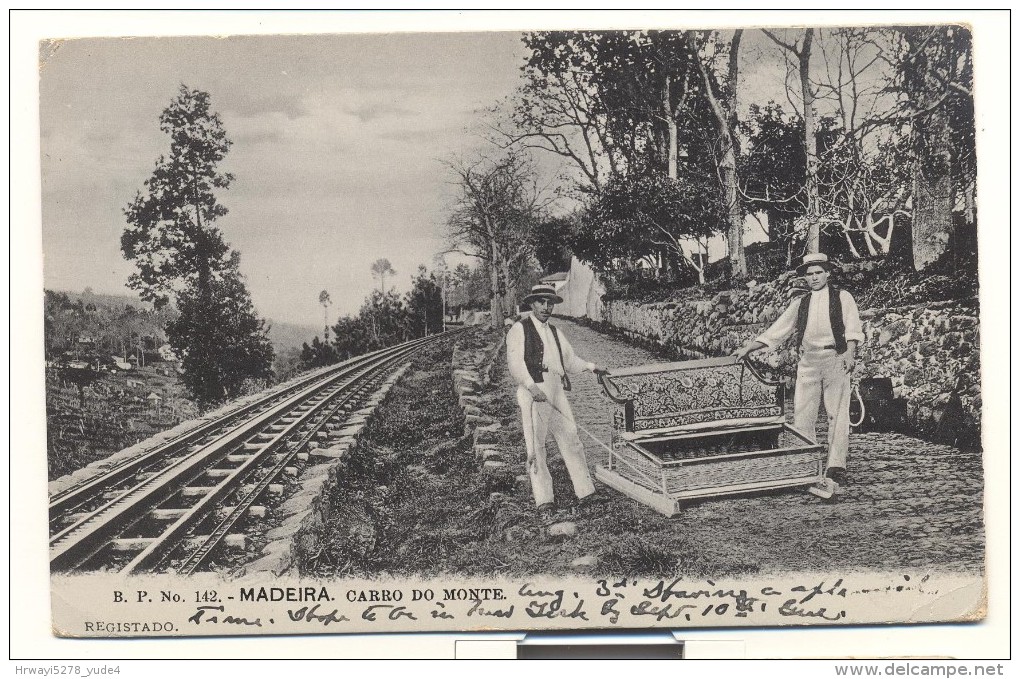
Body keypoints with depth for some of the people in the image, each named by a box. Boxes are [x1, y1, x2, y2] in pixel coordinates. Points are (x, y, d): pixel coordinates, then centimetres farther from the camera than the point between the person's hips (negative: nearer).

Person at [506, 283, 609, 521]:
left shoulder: (555, 332, 25)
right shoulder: (519, 329, 2)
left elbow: (570, 361, 28)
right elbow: (515, 363, -10)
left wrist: (591, 367, 13)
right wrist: (531, 386, -21)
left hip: (557, 392, 7)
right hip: (534, 391, -7)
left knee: (572, 441, 4)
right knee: (536, 446, -6)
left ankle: (585, 493, 10)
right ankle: (544, 502, -2)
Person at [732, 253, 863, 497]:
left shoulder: (842, 298, 9)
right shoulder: (800, 304, 18)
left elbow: (852, 329, -3)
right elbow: (777, 331, 17)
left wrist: (850, 353, -20)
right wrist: (748, 348, 11)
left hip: (835, 358, -4)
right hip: (807, 362, 4)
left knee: (837, 415, -8)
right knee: (801, 417, -2)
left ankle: (834, 473, -11)